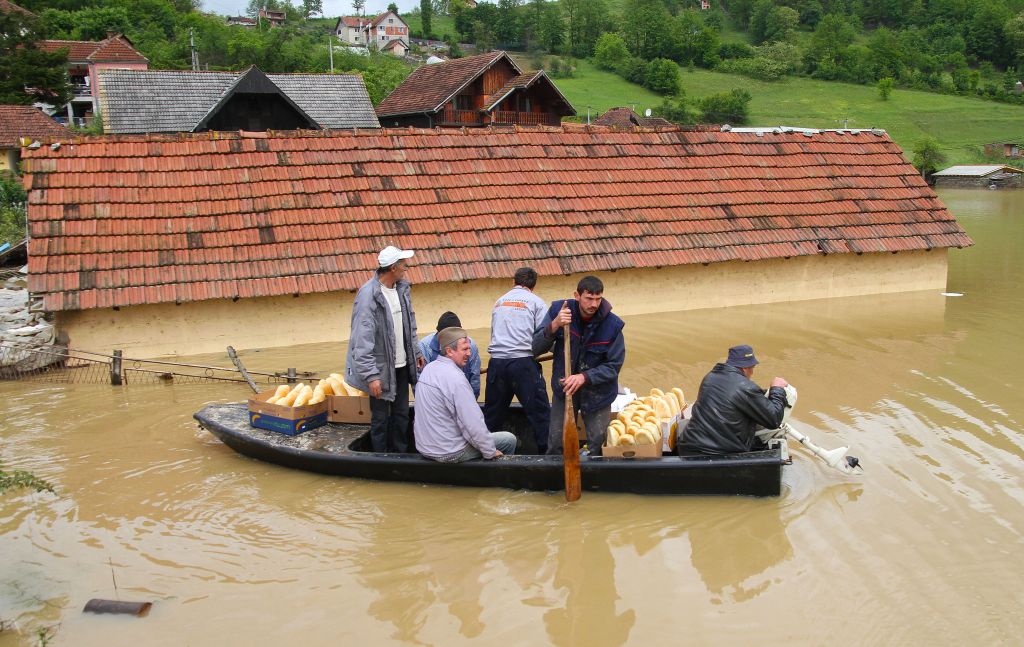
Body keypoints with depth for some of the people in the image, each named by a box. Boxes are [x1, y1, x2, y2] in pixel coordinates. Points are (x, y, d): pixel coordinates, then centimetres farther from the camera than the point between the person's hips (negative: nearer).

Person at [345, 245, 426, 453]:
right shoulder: (368, 295, -21)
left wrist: (416, 352, 19)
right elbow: (363, 340, -23)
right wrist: (371, 375, -26)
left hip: (402, 365, 7)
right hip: (381, 368, -7)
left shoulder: (401, 288, 4)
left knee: (402, 414, 16)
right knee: (380, 418, 7)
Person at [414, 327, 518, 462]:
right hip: (449, 453, -9)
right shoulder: (455, 378, -24)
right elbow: (473, 423, -23)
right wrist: (490, 452, -10)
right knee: (509, 440, 4)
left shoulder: (429, 369, 4)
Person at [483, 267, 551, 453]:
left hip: (496, 362, 5)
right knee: (540, 412, -1)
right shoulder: (536, 302, 4)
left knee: (492, 413, 14)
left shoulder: (499, 301, 21)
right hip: (523, 362, -5)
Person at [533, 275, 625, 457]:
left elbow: (614, 366, -12)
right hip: (563, 388, 1)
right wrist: (554, 326, -30)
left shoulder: (612, 324, -17)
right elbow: (536, 349, -13)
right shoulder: (559, 310, -13)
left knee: (598, 445, 4)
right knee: (555, 444, 6)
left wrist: (584, 377, -26)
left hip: (597, 393, -1)